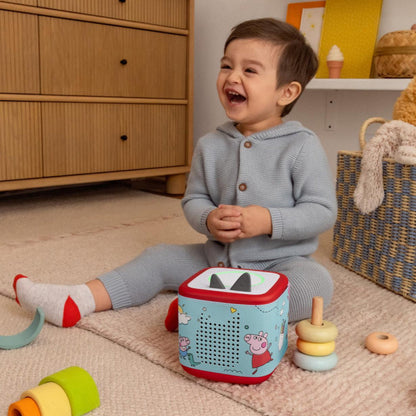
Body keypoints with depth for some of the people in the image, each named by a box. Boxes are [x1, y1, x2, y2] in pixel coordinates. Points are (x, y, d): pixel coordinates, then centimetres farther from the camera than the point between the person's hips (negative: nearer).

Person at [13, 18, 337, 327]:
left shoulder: (302, 146, -12)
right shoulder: (210, 146, 1)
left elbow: (323, 211, -12)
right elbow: (193, 199, 6)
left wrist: (268, 220, -26)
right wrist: (209, 220, -18)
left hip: (280, 263, -4)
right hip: (217, 258, 4)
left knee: (315, 285, -33)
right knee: (159, 258, -1)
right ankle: (76, 302, -4)